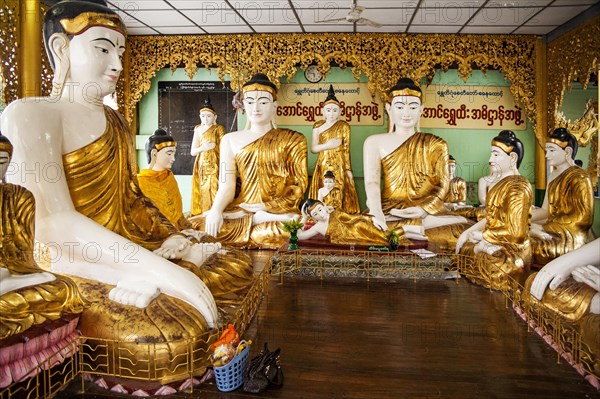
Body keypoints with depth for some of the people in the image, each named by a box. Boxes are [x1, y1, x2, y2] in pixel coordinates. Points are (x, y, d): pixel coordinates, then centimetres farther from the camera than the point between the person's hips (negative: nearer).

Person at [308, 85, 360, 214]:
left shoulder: (344, 126, 1)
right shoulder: (318, 126, 8)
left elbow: (346, 149, -1)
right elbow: (313, 148, 5)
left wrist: (348, 170, -5)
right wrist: (327, 145, -13)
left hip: (339, 166, -2)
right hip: (323, 166, 2)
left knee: (339, 196, -5)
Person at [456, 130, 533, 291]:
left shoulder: (517, 187, -16)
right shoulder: (501, 182, 11)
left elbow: (516, 233, -22)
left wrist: (482, 236, -13)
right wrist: (467, 233, 2)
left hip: (509, 256, -8)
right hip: (495, 246, 8)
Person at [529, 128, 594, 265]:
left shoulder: (580, 177, -10)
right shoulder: (554, 176, 13)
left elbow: (582, 219, -15)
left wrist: (543, 227, -19)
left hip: (573, 239, -7)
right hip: (554, 232, 7)